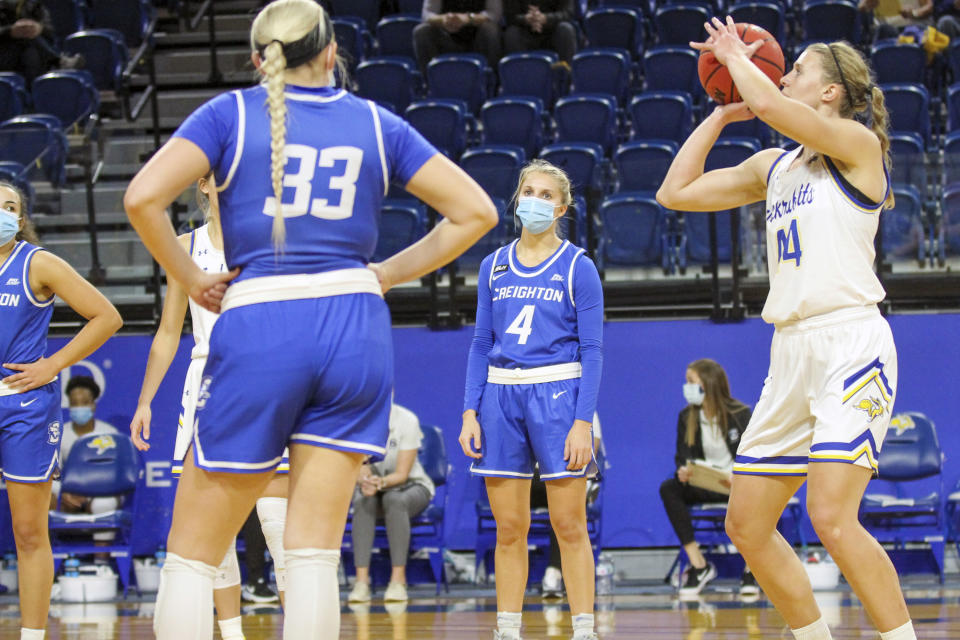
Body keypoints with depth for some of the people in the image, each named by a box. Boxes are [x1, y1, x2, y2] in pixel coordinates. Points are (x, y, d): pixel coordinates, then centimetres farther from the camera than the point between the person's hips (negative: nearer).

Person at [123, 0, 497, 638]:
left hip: (258, 328, -2)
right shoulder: (375, 122, 11)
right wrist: (387, 274, 14)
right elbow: (475, 211, 10)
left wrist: (191, 280, 2)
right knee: (314, 553, 3)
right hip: (354, 330, 2)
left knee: (190, 556, 6)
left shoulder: (231, 113, 5)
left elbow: (143, 197, -10)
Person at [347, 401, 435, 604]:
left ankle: (398, 580, -40)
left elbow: (402, 473, -18)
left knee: (395, 500, -37)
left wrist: (381, 482, -40)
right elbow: (359, 468, -13)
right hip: (373, 489, 2)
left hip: (410, 486, -2)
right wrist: (365, 481, -37)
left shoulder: (407, 420, -18)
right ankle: (361, 580, -42)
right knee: (363, 502, -33)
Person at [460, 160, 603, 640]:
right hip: (500, 396, 3)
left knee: (569, 526, -4)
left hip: (557, 394, -3)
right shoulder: (495, 266, 11)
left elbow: (592, 350, -2)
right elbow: (481, 345, 13)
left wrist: (583, 421, -11)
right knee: (509, 529, 4)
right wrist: (470, 412, 2)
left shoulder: (578, 267, 0)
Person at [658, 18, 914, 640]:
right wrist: (722, 114, 21)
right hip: (792, 352, 8)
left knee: (832, 518, -22)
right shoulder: (774, 166, 19)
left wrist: (736, 56, 3)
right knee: (747, 525, 8)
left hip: (852, 342, -8)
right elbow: (676, 191, 22)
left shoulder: (858, 144, -2)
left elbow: (770, 104, -16)